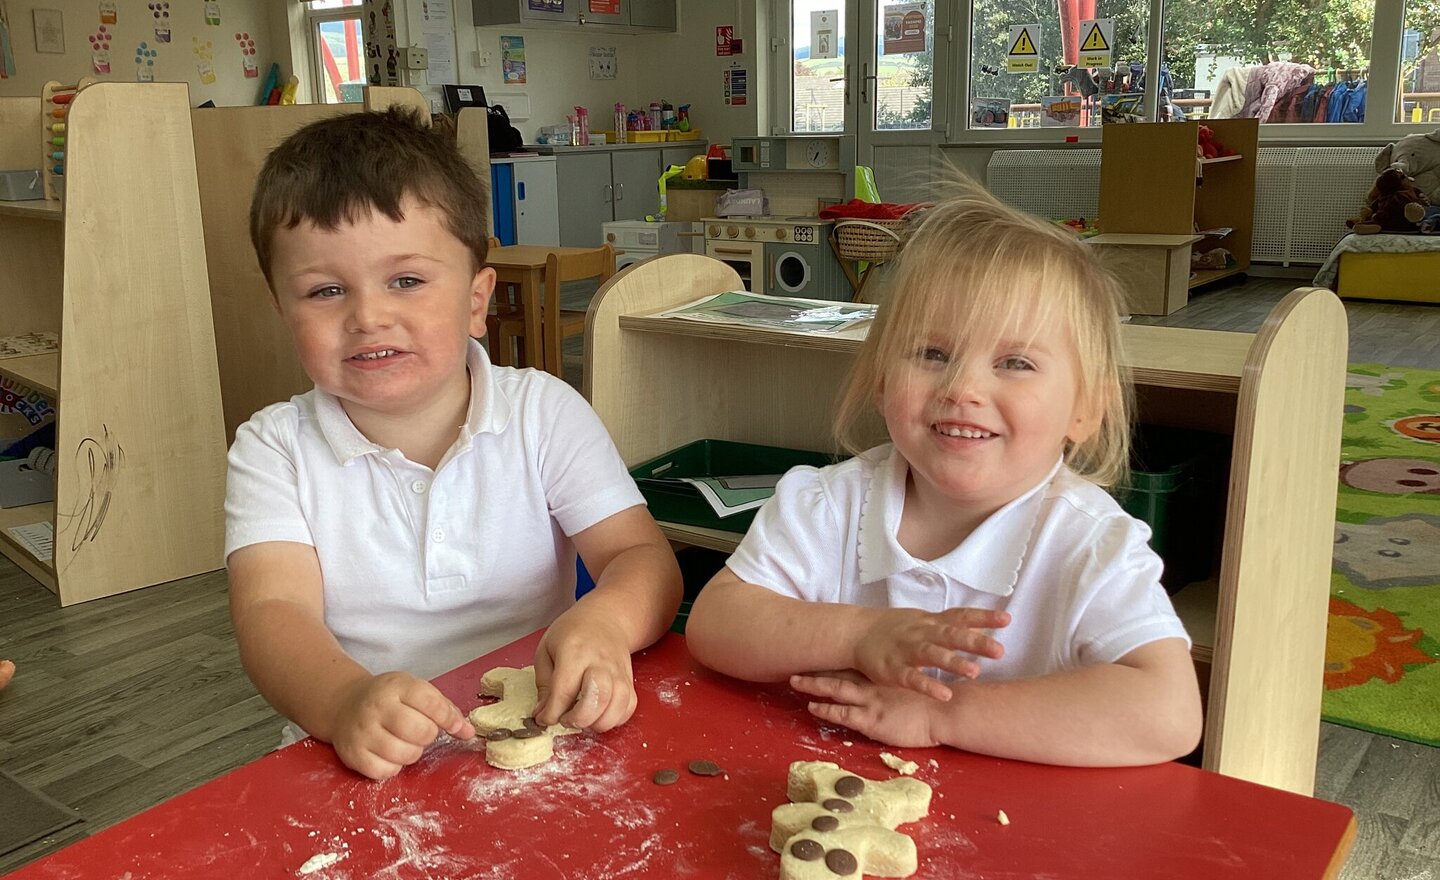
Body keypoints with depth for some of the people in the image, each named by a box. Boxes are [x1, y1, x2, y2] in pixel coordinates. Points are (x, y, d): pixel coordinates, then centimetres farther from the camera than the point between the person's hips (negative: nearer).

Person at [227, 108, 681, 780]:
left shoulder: (544, 414, 0)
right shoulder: (274, 450, 0)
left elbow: (644, 560, -4)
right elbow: (271, 613, -12)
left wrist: (603, 622, -27)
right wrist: (347, 702, -33)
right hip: (358, 767, 2)